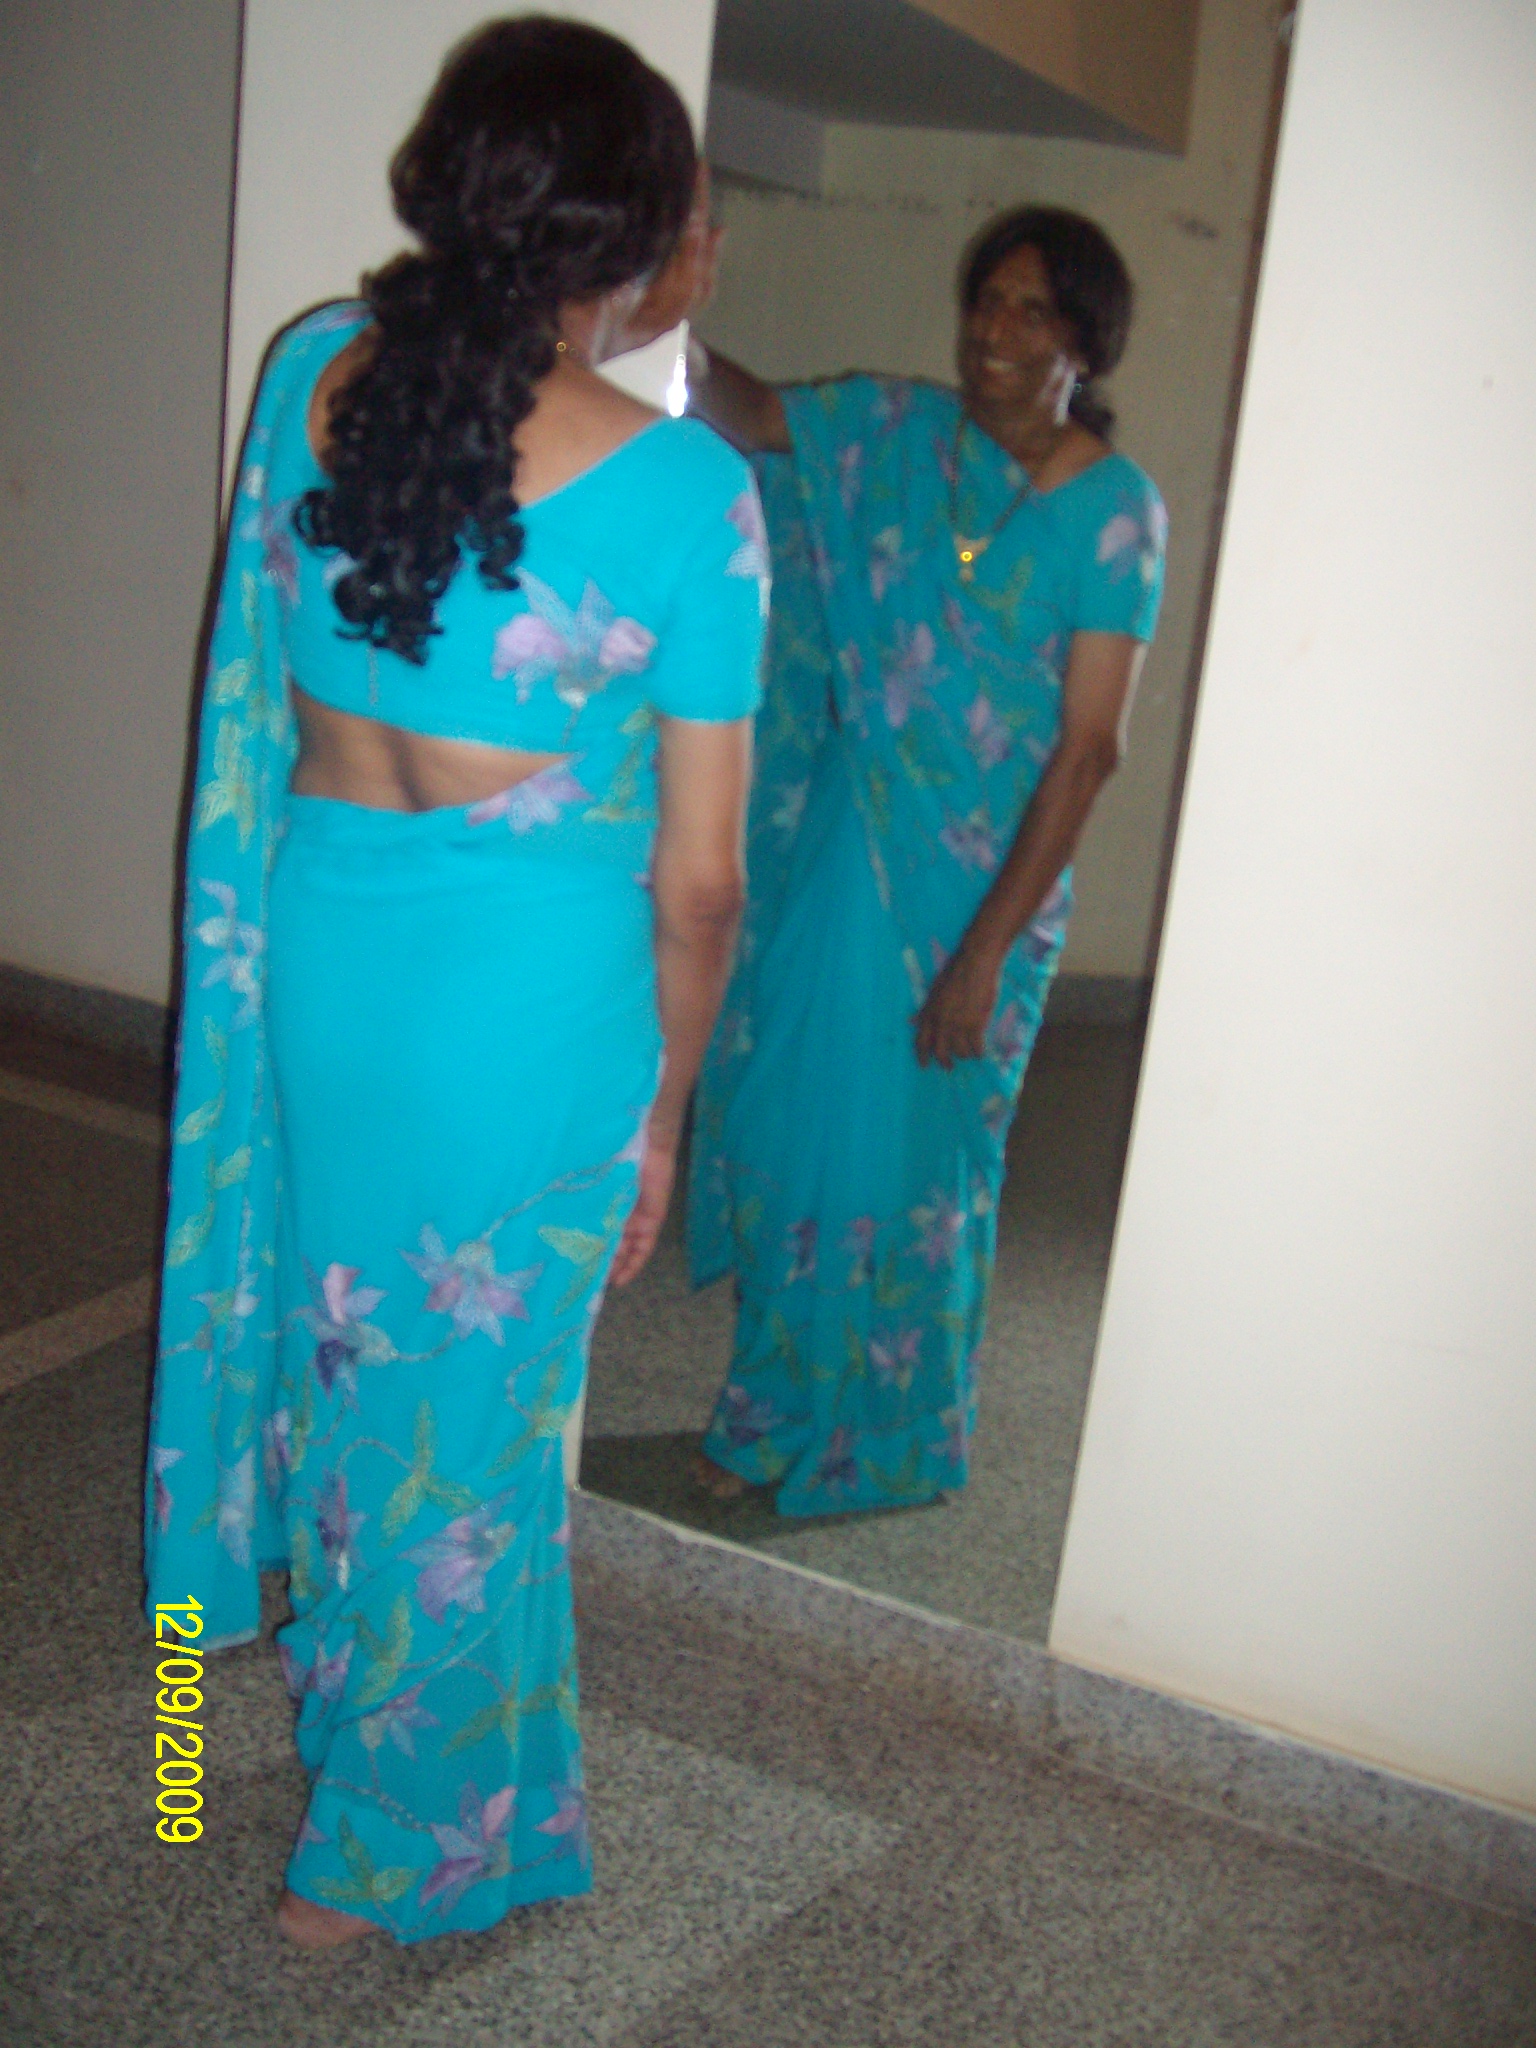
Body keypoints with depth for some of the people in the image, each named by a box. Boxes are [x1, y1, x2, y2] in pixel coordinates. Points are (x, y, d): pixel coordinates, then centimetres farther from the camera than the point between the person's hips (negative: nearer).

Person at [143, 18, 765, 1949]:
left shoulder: (312, 373, -4)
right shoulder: (685, 490, -17)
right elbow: (695, 879, -13)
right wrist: (662, 1104, 2)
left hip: (309, 948, 5)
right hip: (532, 994, -4)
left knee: (332, 1327, 27)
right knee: (470, 1414, 14)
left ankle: (317, 1635, 54)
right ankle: (391, 1841, 36)